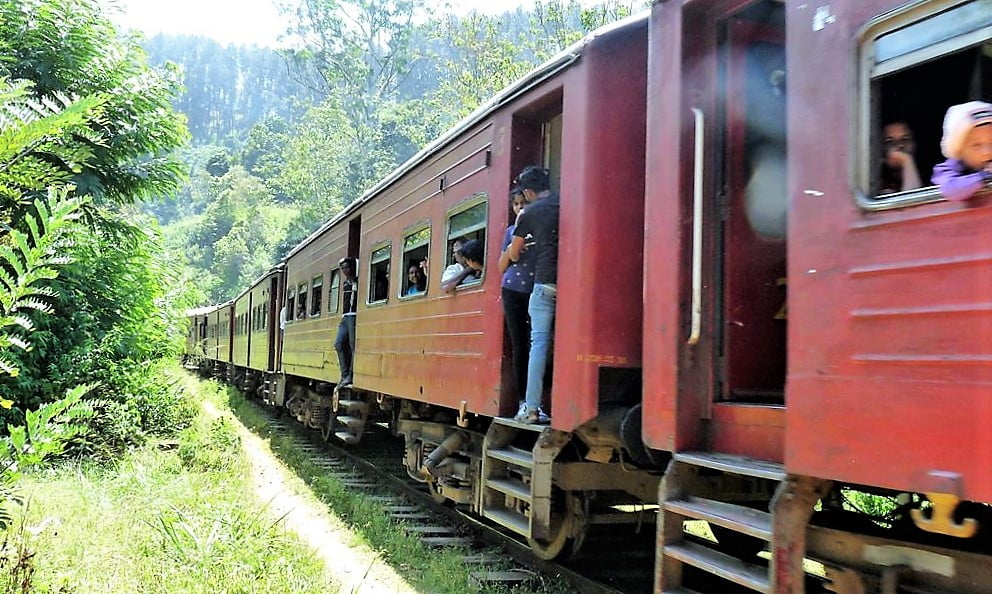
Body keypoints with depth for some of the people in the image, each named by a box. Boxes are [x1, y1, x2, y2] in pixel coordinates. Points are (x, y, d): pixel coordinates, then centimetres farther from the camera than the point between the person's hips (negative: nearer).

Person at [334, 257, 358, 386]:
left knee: (353, 345, -8)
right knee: (339, 344, 1)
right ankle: (345, 375, 4)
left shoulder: (358, 281, -4)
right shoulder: (345, 283, 20)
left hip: (354, 316, -8)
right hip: (345, 317, 8)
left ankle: (350, 376, -7)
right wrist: (343, 316, 19)